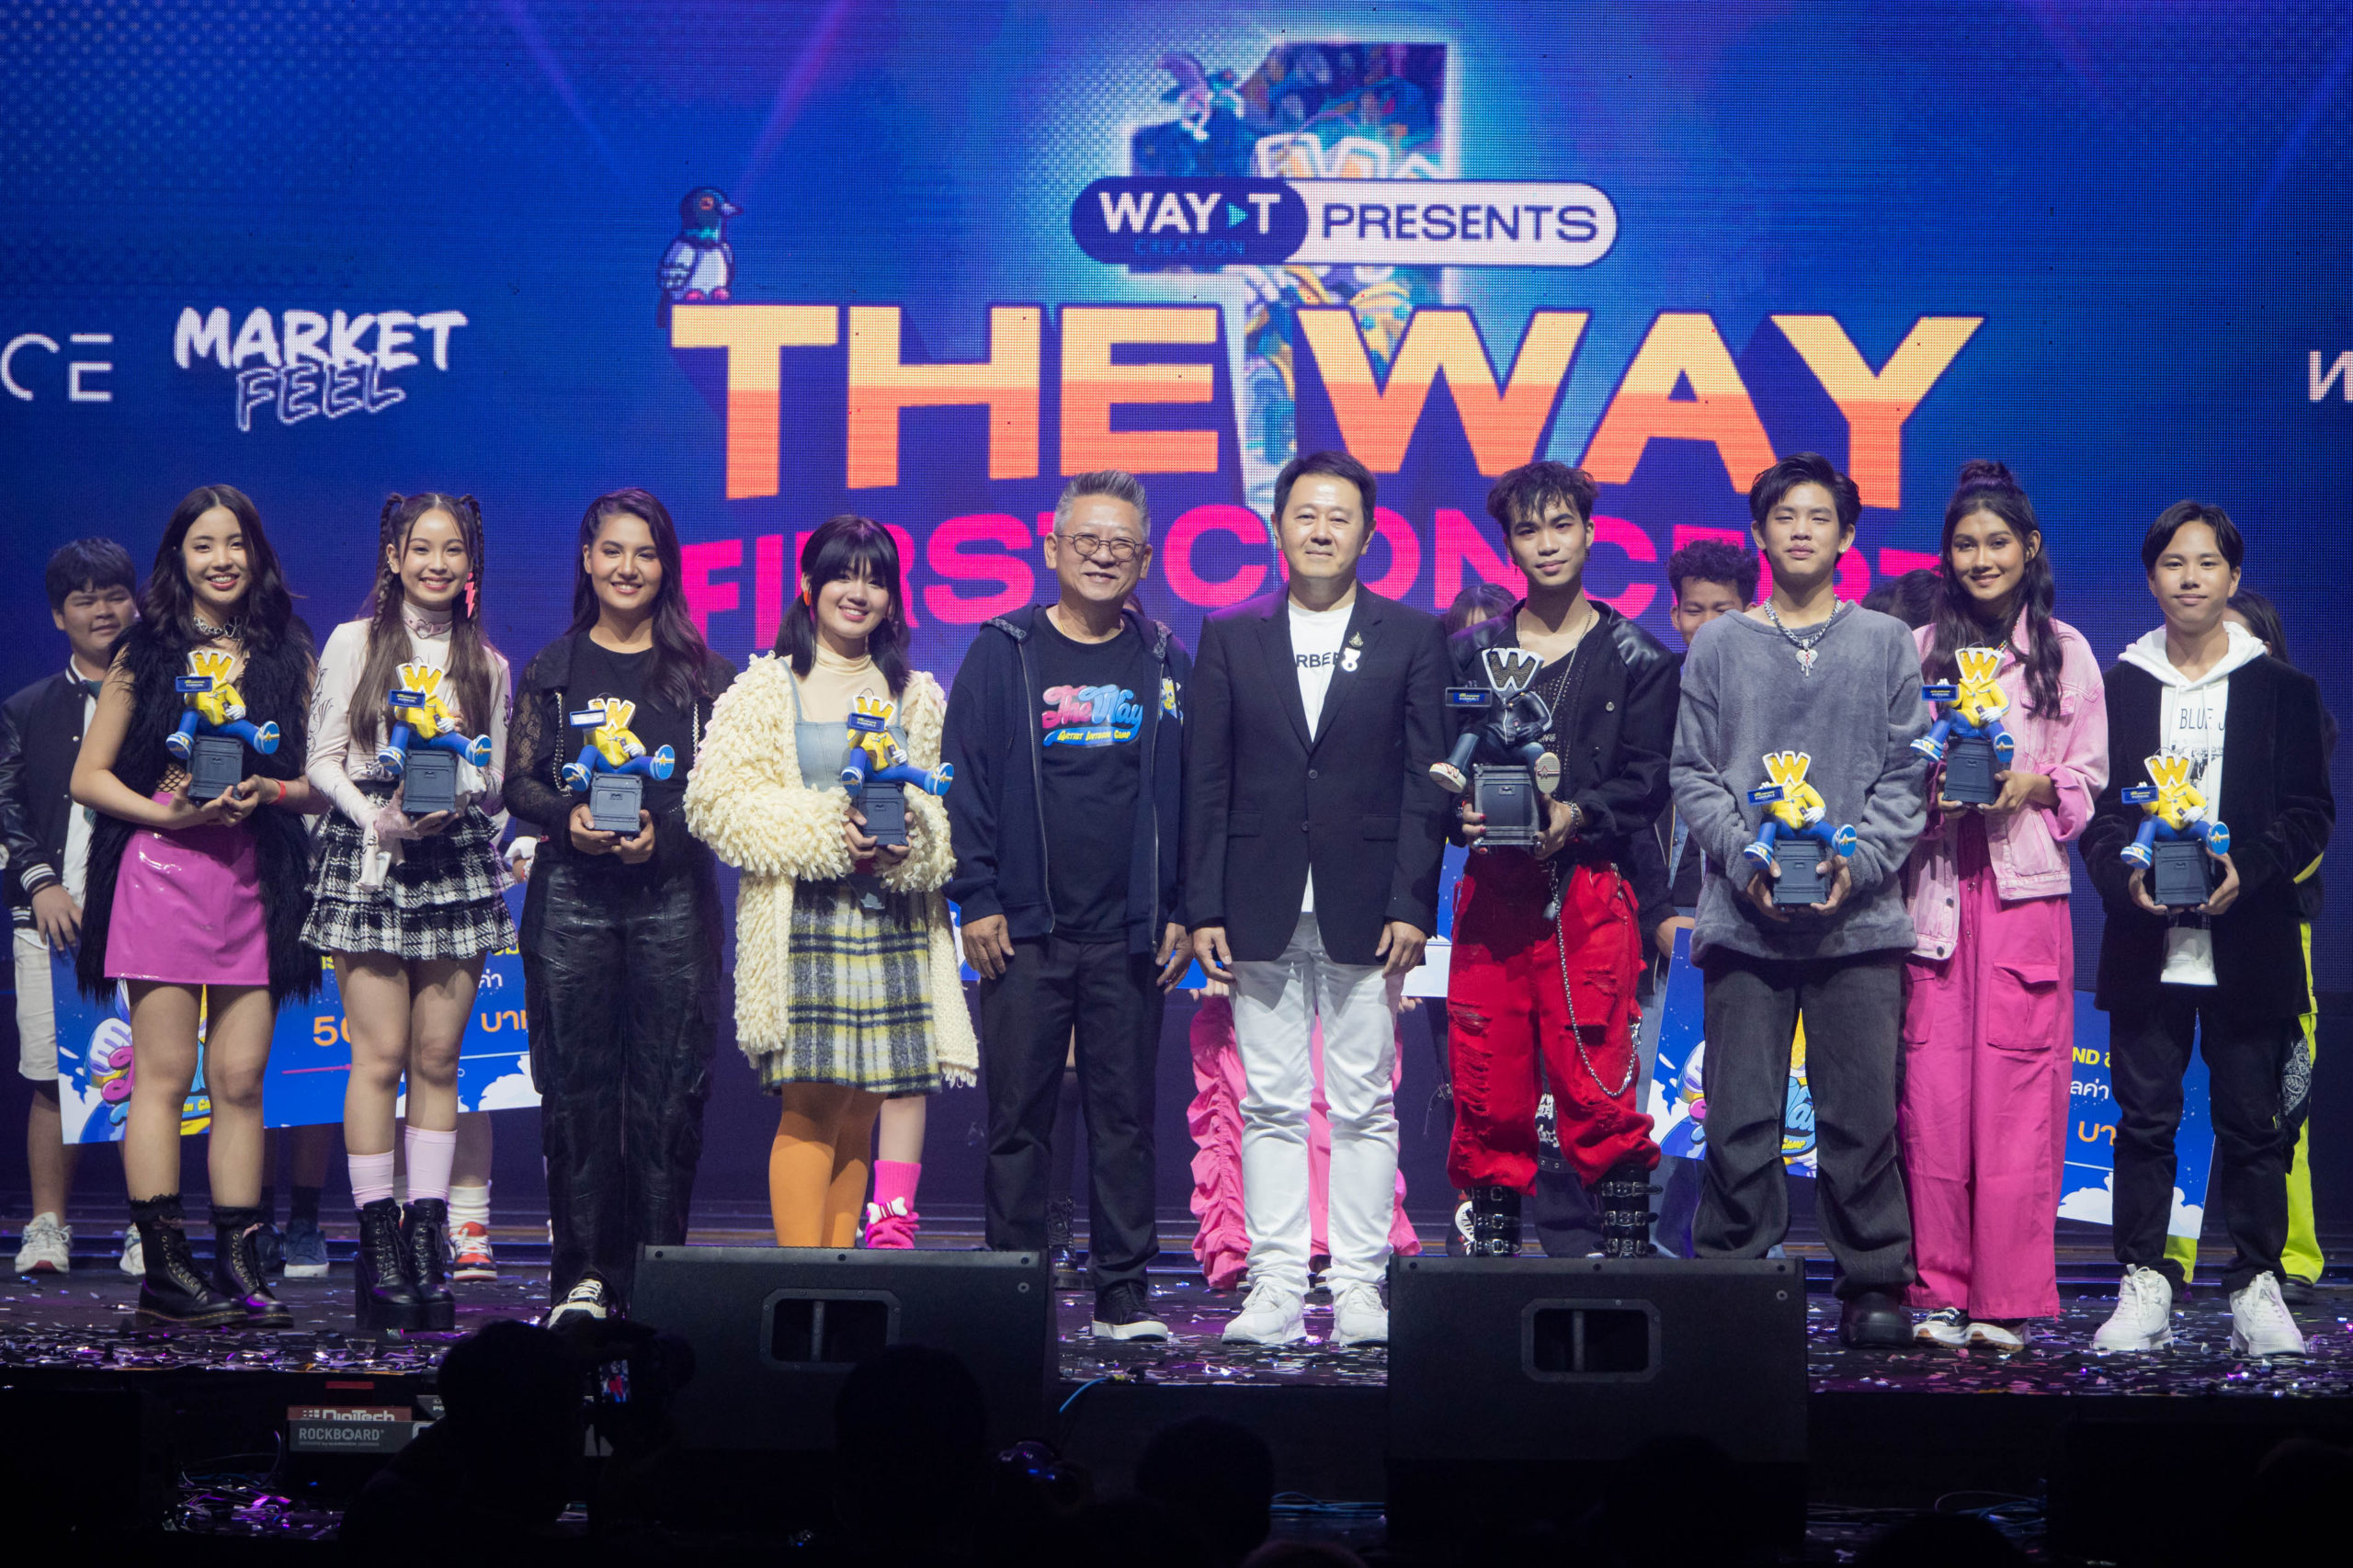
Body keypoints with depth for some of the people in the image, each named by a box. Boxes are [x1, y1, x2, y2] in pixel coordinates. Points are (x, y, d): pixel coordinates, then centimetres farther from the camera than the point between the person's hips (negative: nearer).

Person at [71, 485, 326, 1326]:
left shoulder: (288, 655, 12)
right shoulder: (145, 653, 6)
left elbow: (323, 780, 11)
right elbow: (89, 776, 5)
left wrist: (270, 792, -9)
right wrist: (170, 814, -10)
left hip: (255, 876, 2)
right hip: (161, 871, -2)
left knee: (241, 1079, 1)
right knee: (165, 1075, -5)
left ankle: (240, 1267, 5)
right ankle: (163, 1267, -3)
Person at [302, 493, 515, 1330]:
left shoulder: (487, 664, 14)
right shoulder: (352, 644, 7)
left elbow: (496, 776, 12)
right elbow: (324, 759, 3)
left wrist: (456, 798, -9)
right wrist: (377, 818, -12)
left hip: (458, 861, 2)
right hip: (368, 857, -2)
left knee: (438, 1057, 0)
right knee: (381, 1052, -8)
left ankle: (427, 1241, 5)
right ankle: (376, 1242, -2)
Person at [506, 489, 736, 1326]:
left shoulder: (702, 673, 7)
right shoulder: (553, 669, 11)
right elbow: (518, 781, 8)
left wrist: (662, 832, -13)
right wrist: (568, 817, -12)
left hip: (673, 896, -1)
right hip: (571, 893, 1)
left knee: (668, 1084, -3)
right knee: (578, 1083, -1)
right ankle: (584, 1273, 5)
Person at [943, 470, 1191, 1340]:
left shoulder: (1167, 665, 10)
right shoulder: (1004, 654, 4)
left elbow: (1194, 796, 10)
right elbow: (966, 780, 2)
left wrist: (1182, 912, 4)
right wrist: (978, 901, -4)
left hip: (1131, 937, 1)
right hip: (1024, 932, -1)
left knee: (1126, 1115, 4)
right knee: (1018, 1117, 1)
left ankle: (1124, 1293, 11)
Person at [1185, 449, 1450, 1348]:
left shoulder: (1412, 637, 5)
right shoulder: (1230, 638, 9)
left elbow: (1425, 782, 2)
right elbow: (1205, 783, 7)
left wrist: (1412, 905, -7)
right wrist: (1203, 910, 0)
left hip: (1365, 910, -1)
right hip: (1262, 909, 1)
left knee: (1364, 1107, 1)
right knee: (1271, 1106, 3)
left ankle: (1359, 1284, 7)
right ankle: (1275, 1286, 8)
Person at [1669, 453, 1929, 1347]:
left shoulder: (1886, 644, 10)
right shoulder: (1719, 646, 11)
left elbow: (1905, 775, 6)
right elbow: (1694, 775, 6)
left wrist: (1856, 863, -10)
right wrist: (1748, 863, -9)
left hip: (1861, 917, 0)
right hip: (1743, 919, 0)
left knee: (1862, 1112, 0)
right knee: (1741, 1115, 0)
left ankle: (1874, 1284, 9)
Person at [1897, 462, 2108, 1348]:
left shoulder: (2066, 651, 10)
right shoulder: (1918, 650, 10)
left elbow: (2091, 775, 8)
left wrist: (2036, 786, -11)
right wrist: (1926, 791, -9)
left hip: (2027, 886, -1)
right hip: (1935, 887, 1)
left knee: (2017, 1088, -4)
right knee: (1933, 1085, -3)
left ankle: (2007, 1296, 1)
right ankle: (1939, 1290, 4)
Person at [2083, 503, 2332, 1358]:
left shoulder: (2283, 689, 7)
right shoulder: (2116, 687, 10)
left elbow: (2310, 813, 3)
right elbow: (2091, 807, 7)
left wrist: (2246, 870, -13)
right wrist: (2125, 874, -11)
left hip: (2247, 943, -1)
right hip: (2146, 943, 1)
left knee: (2251, 1121, 3)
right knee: (2144, 1118, 1)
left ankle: (2257, 1288, 12)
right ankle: (2144, 1287, 7)